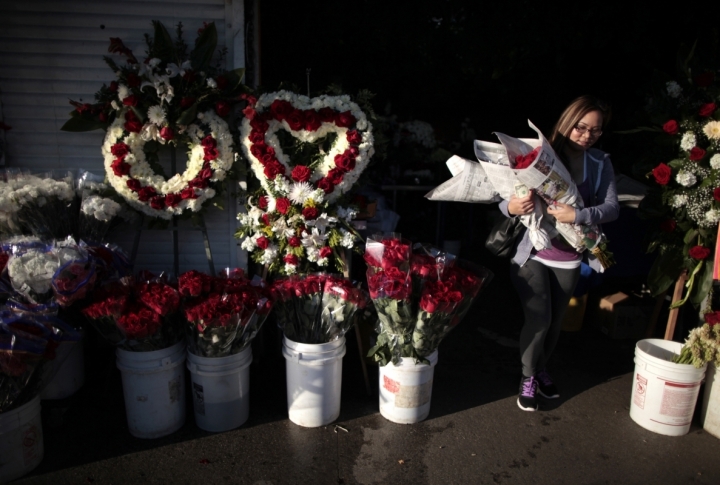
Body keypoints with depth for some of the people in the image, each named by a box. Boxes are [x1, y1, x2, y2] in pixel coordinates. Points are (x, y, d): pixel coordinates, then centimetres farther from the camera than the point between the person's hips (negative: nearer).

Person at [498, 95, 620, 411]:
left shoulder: (601, 164, 0)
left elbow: (612, 207, -10)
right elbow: (507, 200, -13)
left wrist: (577, 215, -29)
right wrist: (511, 207, -37)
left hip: (569, 260, 4)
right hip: (533, 255, -3)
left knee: (556, 321, 15)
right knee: (539, 319, -5)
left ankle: (541, 368, 41)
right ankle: (527, 376, 20)